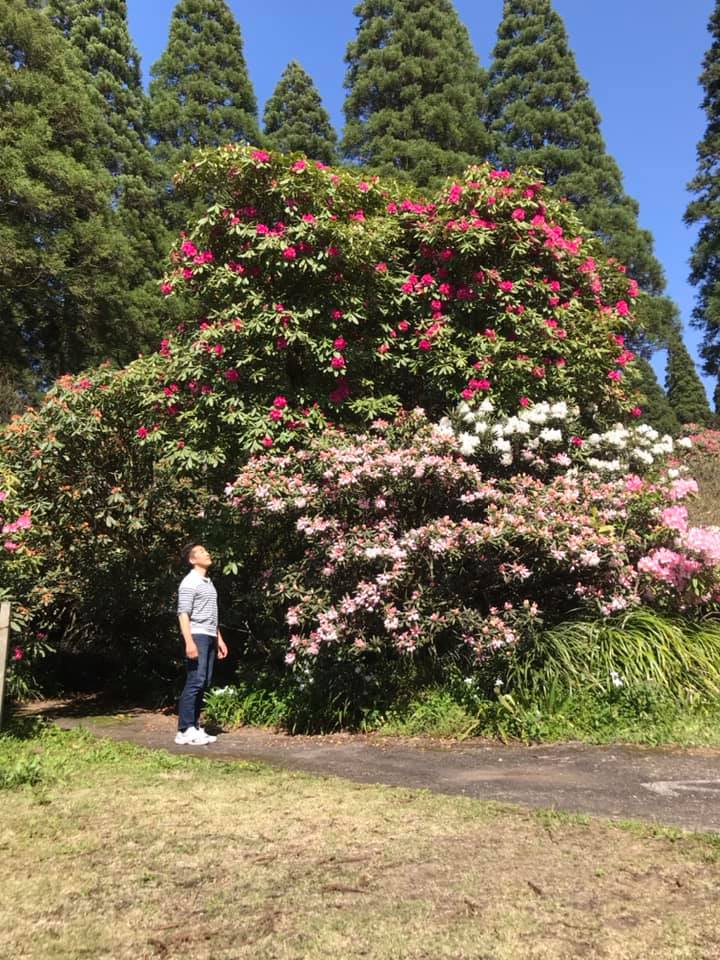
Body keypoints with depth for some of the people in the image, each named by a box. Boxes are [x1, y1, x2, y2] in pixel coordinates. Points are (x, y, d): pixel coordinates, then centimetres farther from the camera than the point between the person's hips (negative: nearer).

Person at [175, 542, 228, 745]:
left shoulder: (208, 582, 20)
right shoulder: (190, 582, -7)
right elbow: (183, 614, -14)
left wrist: (219, 639, 22)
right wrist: (189, 642, -23)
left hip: (209, 637, 9)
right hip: (197, 636, -9)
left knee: (204, 683, 8)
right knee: (195, 681, -11)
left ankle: (194, 727, 13)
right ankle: (185, 731, -7)